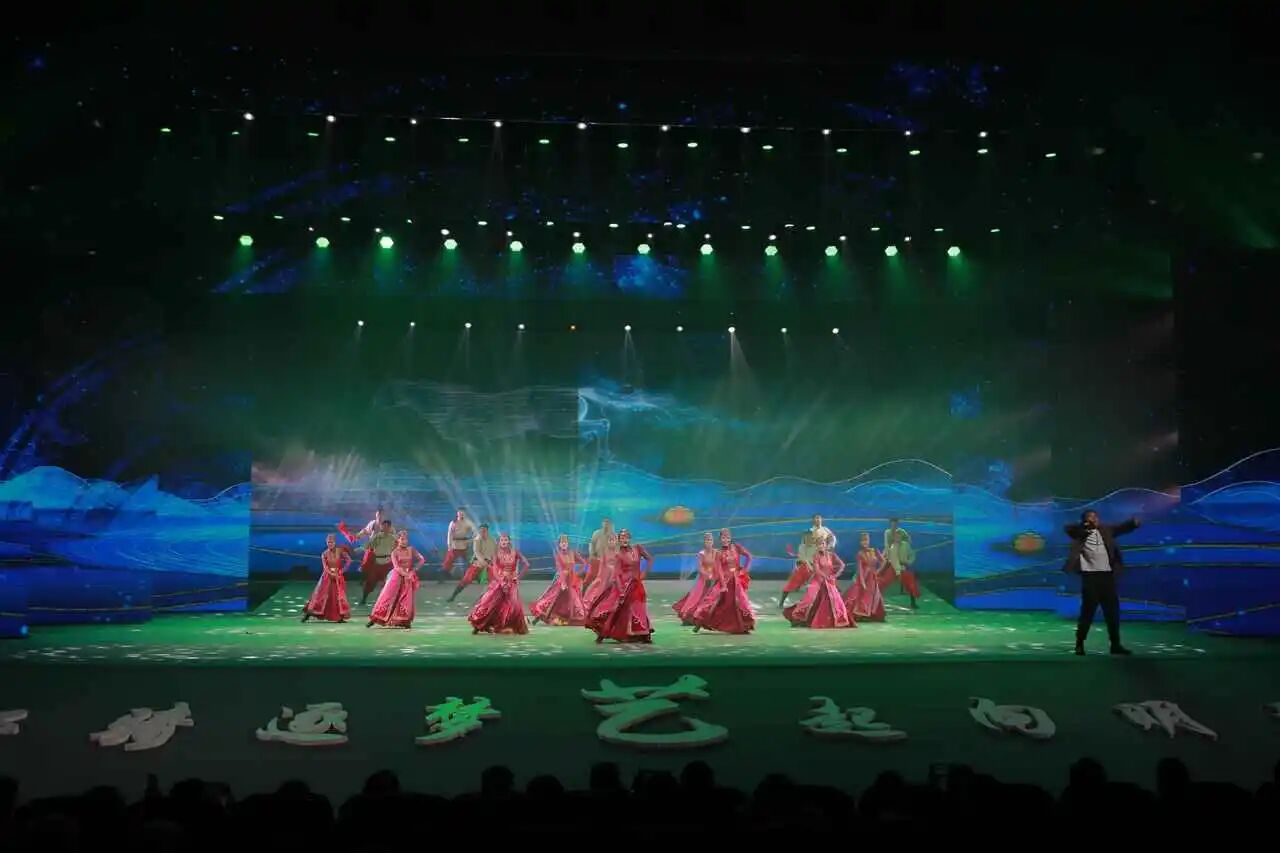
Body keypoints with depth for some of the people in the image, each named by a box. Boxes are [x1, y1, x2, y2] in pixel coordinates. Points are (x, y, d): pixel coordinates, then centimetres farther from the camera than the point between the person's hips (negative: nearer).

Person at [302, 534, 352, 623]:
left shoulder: (340, 551, -3)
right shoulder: (324, 554, -3)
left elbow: (349, 560, 1)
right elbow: (325, 567, -12)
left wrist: (343, 570, -4)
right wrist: (332, 574, -23)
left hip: (338, 576, 0)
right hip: (327, 576, 0)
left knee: (339, 595, -3)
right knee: (321, 593, -3)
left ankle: (340, 617, 1)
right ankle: (308, 613, 1)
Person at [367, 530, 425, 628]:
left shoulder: (411, 550, 3)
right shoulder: (395, 552, -4)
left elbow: (422, 559, 5)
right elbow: (396, 567, -14)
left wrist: (414, 570, -2)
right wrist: (405, 574, -23)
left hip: (409, 578, 2)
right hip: (396, 577, -2)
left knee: (406, 600, -2)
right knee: (387, 596, -5)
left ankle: (405, 621, 6)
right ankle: (375, 619, -1)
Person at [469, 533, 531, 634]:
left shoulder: (515, 553, 0)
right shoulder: (497, 554, -1)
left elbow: (527, 565, 4)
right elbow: (495, 571, -6)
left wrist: (519, 576, 2)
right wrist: (502, 583, -16)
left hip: (512, 583, 0)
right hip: (499, 581, 0)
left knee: (513, 605, -11)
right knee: (489, 602, -10)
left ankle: (515, 628, 5)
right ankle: (478, 625, -2)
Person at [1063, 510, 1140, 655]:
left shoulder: (1105, 530, 13)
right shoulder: (1080, 532, 2)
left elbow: (1122, 528, 6)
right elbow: (1067, 528, -15)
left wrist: (1134, 523, -16)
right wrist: (1085, 526, -29)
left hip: (1107, 575, 4)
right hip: (1090, 575, -4)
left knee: (1112, 611, 8)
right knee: (1088, 611, 0)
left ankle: (1115, 644, 17)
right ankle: (1079, 644, 11)